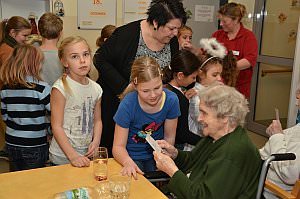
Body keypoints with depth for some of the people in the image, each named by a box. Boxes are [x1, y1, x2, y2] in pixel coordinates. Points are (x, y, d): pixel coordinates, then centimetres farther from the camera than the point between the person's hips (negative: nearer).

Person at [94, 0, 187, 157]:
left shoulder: (172, 41, -3)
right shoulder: (128, 33, -20)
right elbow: (100, 59, -15)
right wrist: (124, 88, -21)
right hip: (115, 102, -4)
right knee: (111, 148, 11)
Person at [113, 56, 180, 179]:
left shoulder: (171, 100, -15)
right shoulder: (128, 105, -21)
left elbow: (169, 137, -2)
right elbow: (118, 146, -16)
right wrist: (128, 162, -36)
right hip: (132, 157, -2)